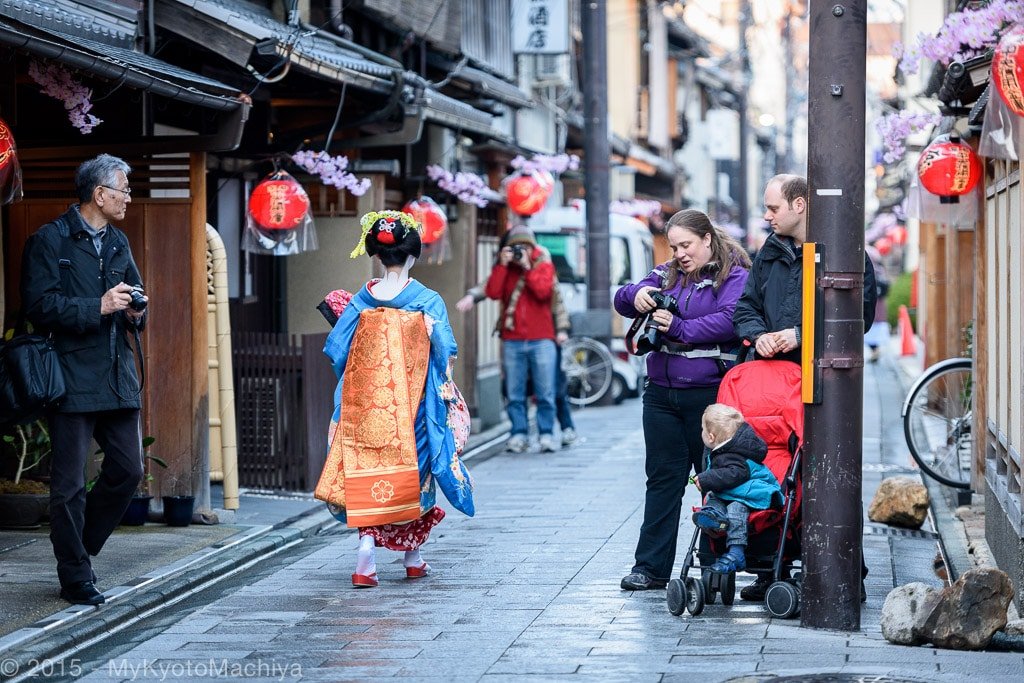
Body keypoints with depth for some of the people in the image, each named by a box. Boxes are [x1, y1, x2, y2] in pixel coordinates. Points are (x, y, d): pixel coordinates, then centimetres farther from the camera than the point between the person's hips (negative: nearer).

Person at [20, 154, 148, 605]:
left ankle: (78, 546, 24)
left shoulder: (118, 242, 17)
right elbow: (39, 306, -13)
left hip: (117, 377, 7)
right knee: (69, 483, -1)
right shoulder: (49, 241, -5)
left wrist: (135, 312, 4)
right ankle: (75, 578, 8)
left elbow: (135, 296, 27)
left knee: (128, 469, 5)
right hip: (72, 377, -7)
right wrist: (99, 307, -17)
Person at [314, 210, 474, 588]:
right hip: (411, 404, -1)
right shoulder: (427, 301, -7)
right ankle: (413, 557, 22)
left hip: (366, 403, 1)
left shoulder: (362, 300, -1)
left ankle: (367, 546, -14)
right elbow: (445, 352, -8)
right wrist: (443, 388, 9)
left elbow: (336, 349, 2)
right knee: (412, 471, 13)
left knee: (369, 473, 4)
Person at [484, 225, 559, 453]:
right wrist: (503, 265, -8)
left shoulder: (544, 265, 8)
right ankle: (518, 434, 4)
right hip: (512, 341, 2)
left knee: (545, 393, -3)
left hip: (541, 340, -1)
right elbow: (492, 292, -5)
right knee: (515, 394, 0)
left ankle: (546, 434, 1)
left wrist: (527, 267, -11)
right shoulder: (504, 268, 12)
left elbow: (543, 291, -11)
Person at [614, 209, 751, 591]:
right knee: (662, 477, 6)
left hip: (710, 394, -6)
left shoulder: (734, 276, -4)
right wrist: (636, 295, -11)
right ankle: (651, 566, 8)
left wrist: (680, 328, -21)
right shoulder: (667, 274, 15)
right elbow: (623, 299, 11)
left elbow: (730, 322, -19)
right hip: (662, 393, 6)